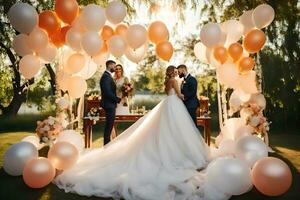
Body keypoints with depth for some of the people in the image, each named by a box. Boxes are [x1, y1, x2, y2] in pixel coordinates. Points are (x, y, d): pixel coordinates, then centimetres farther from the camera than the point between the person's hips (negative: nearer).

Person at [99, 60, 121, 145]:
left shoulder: (108, 76, 16)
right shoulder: (106, 76, -16)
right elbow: (108, 92, -24)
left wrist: (117, 99, 6)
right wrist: (118, 99, -14)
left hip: (110, 104, 11)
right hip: (109, 104, -11)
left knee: (109, 125, 16)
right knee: (109, 125, -4)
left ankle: (107, 143, 25)